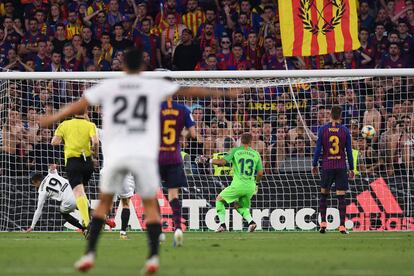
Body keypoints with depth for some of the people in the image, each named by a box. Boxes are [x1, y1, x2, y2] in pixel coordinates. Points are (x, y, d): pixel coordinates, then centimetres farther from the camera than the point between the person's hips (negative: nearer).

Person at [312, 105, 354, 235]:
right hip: (341, 166, 0)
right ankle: (342, 226, -5)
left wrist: (314, 165, 9)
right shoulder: (345, 130, -1)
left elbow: (318, 148, -2)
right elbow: (349, 151, 1)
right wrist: (351, 169, 9)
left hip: (327, 166, 0)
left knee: (324, 195, 15)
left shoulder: (323, 130, -2)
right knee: (341, 197, 0)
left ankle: (323, 223, 6)